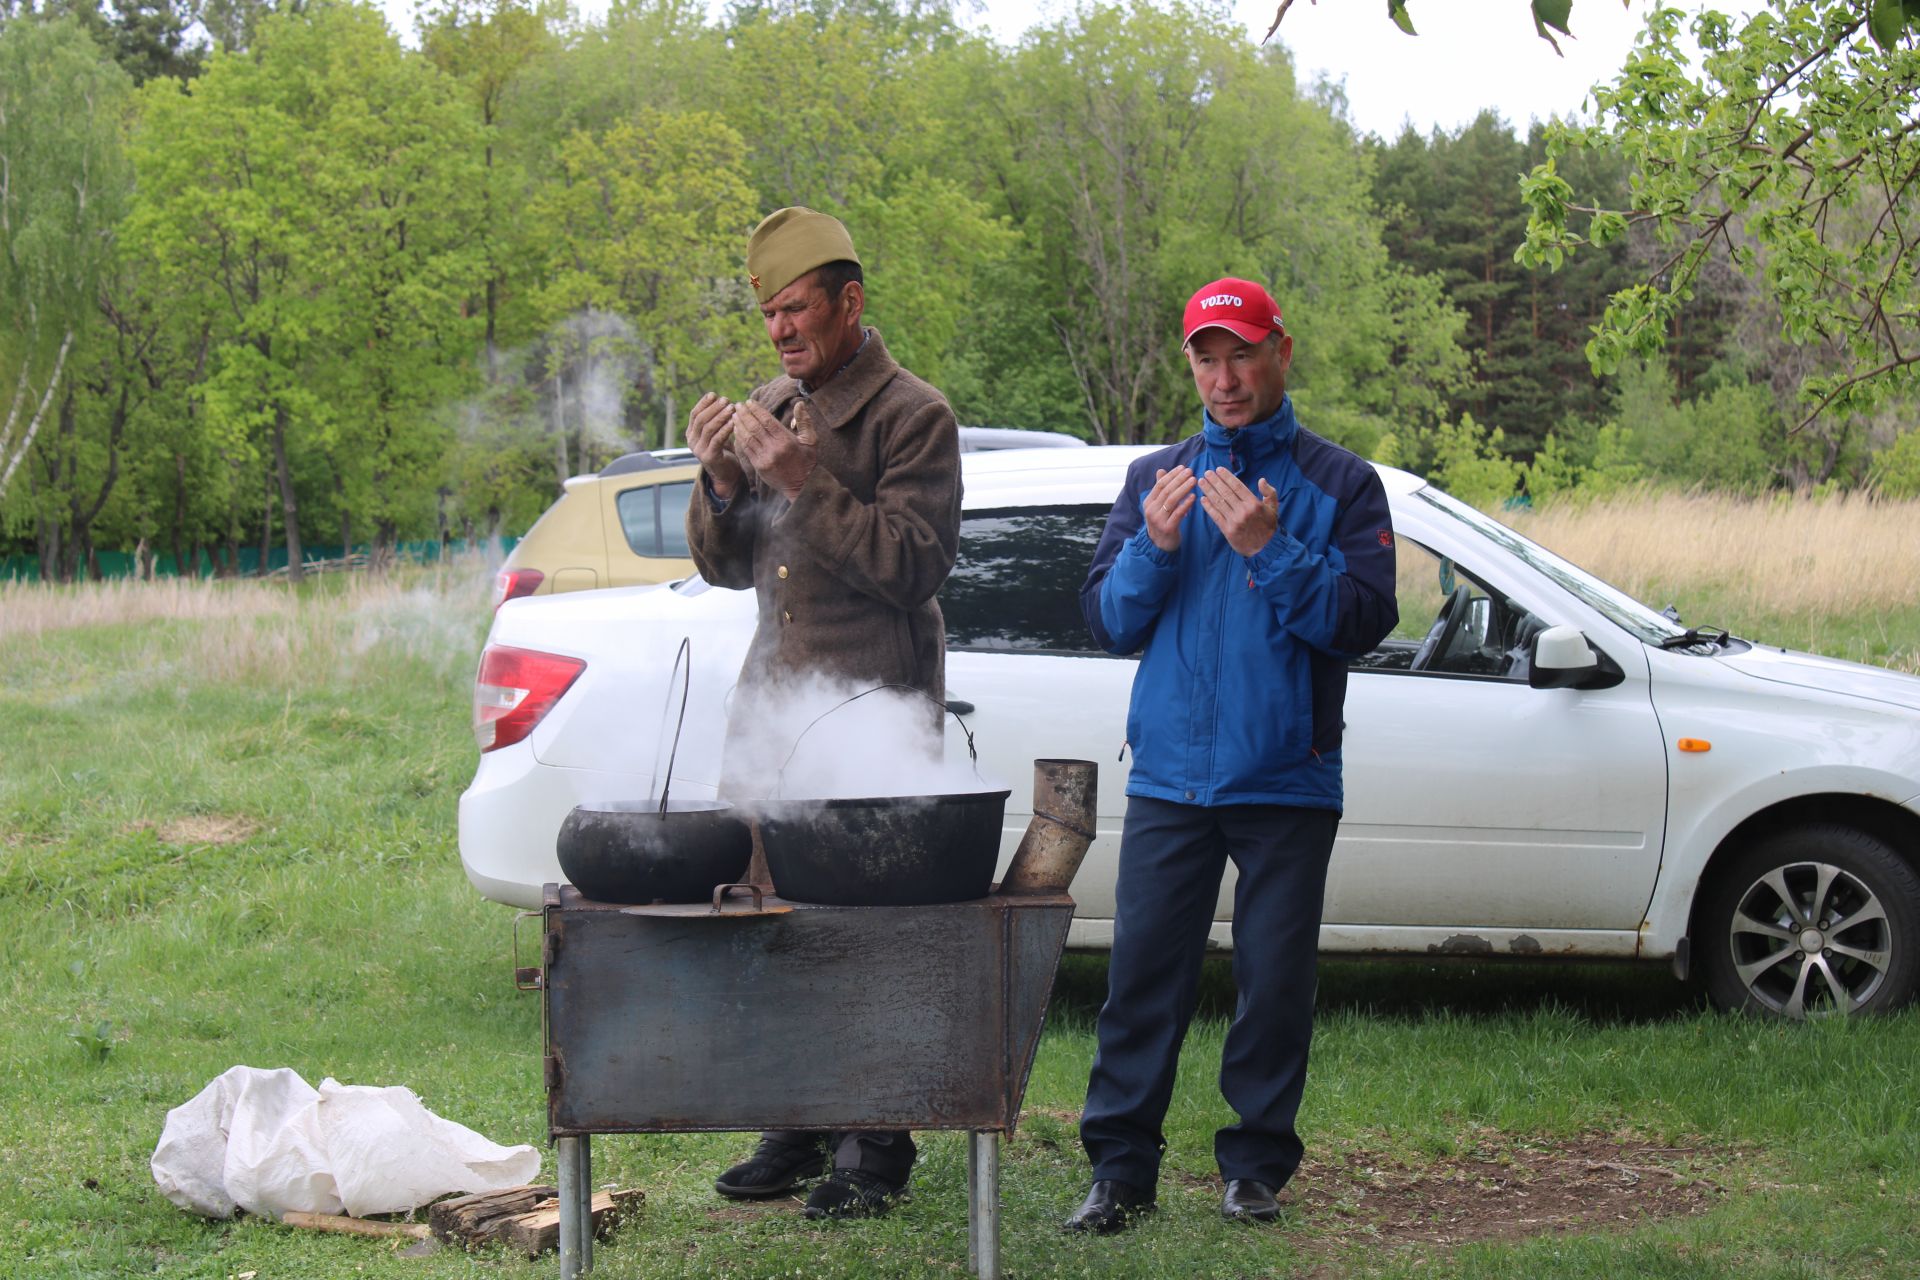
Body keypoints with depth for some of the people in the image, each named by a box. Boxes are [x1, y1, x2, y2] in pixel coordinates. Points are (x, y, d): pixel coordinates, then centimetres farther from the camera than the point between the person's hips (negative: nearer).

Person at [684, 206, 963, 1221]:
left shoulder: (912, 416, -4)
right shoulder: (768, 412, 17)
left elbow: (915, 563, -13)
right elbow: (725, 568, 19)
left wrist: (807, 484, -17)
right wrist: (721, 484, 0)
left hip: (871, 710, -6)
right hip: (771, 701, 6)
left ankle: (874, 1149, 3)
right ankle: (794, 1130, 14)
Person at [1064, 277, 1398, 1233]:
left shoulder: (1339, 484, 3)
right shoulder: (1155, 479, 13)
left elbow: (1364, 619, -8)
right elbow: (1106, 620, 9)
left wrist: (1270, 550, -18)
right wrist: (1154, 546, -9)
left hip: (1287, 784, -2)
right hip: (1169, 778, 2)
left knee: (1275, 983, 3)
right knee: (1142, 975, -2)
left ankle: (1256, 1167, 15)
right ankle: (1121, 1166, 5)